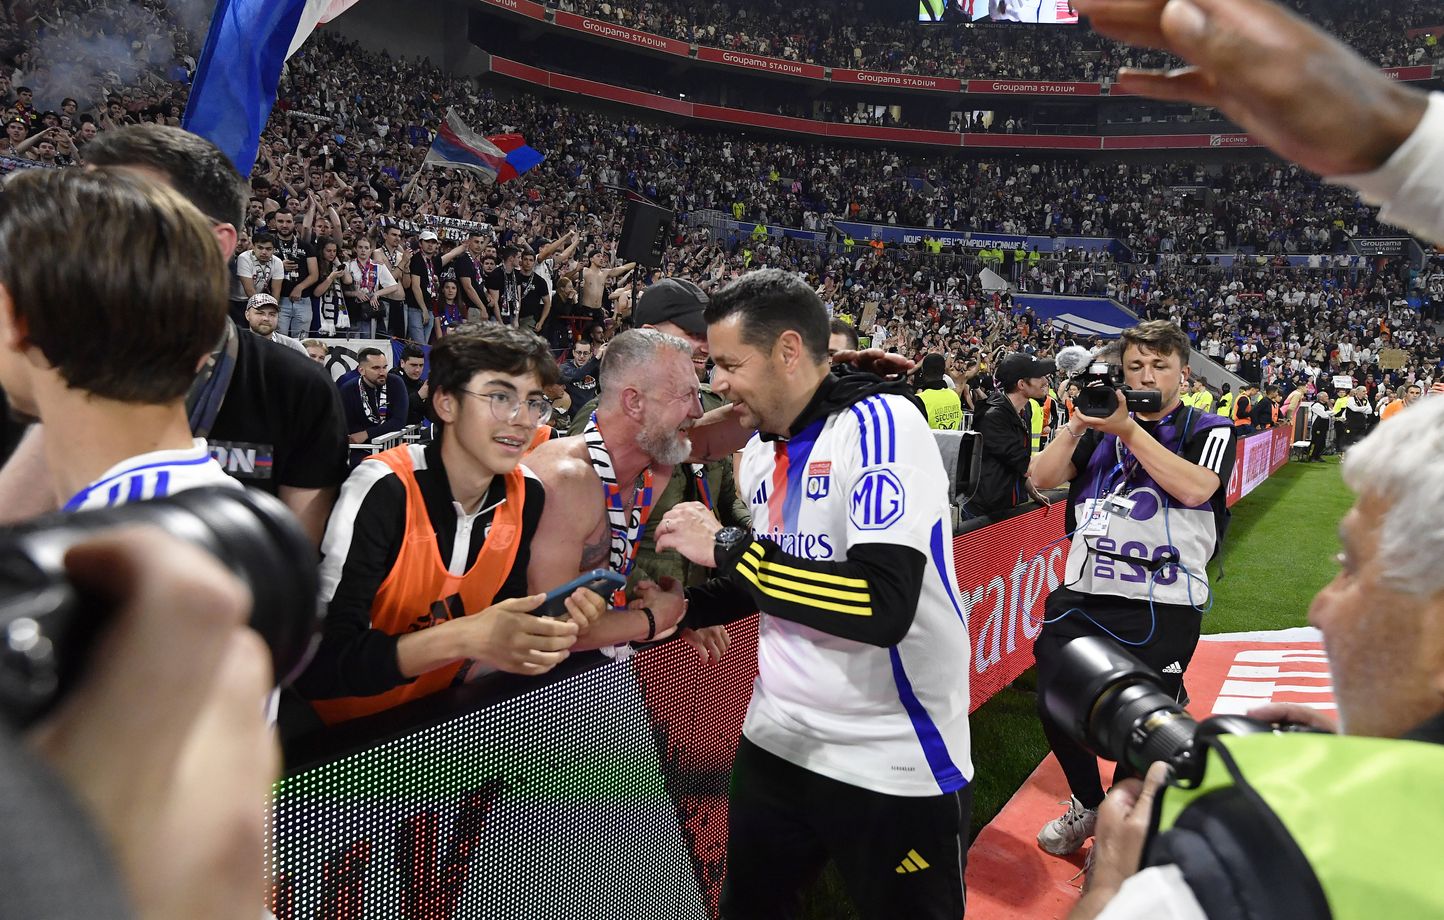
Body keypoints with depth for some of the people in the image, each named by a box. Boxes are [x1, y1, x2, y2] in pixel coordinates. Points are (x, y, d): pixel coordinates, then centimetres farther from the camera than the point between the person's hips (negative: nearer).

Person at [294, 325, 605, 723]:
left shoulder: (526, 494, -5)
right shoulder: (383, 491, -23)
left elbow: (505, 613, 7)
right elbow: (317, 662, -28)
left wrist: (558, 620, -15)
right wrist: (465, 639, -39)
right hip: (356, 721, -5)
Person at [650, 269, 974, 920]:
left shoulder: (878, 422, -19)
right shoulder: (762, 450, 5)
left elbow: (883, 607, -30)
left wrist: (727, 547, -24)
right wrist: (684, 607, 3)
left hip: (892, 764, -7)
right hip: (779, 743, 7)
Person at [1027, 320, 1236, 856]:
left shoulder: (1209, 430, 3)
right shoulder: (1101, 426, 12)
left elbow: (1194, 489, -18)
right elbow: (1043, 477, 2)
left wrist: (1129, 429, -18)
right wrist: (1078, 424, -10)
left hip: (1162, 605, -4)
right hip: (1082, 594, 4)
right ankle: (1087, 805, 32)